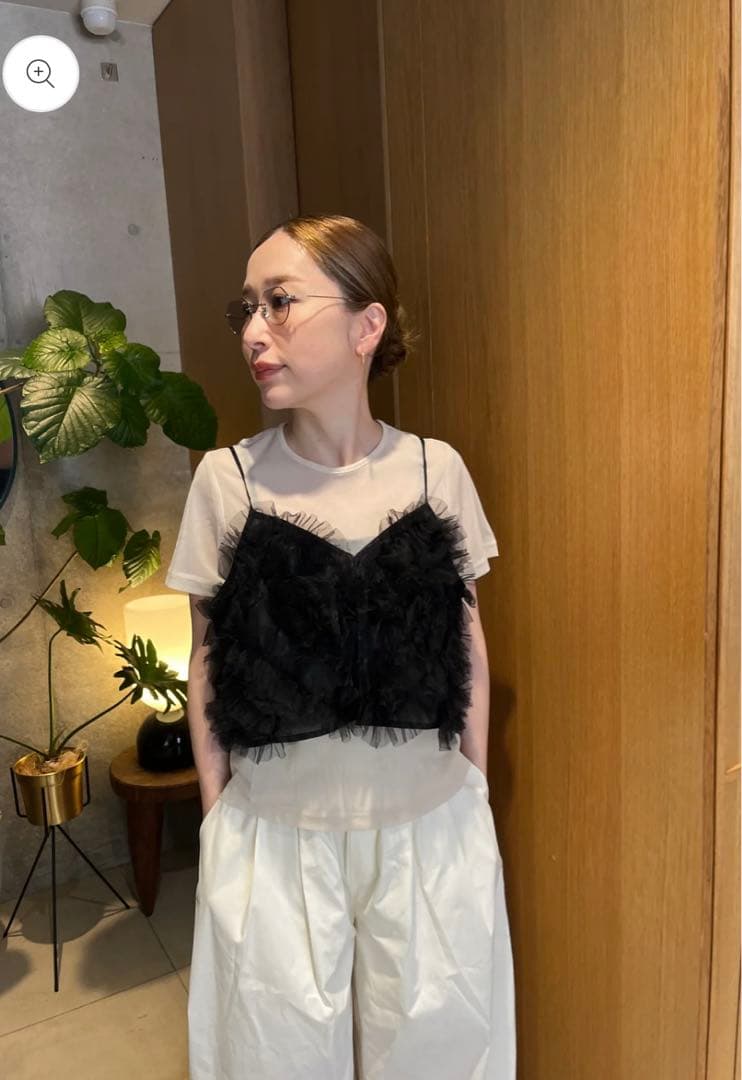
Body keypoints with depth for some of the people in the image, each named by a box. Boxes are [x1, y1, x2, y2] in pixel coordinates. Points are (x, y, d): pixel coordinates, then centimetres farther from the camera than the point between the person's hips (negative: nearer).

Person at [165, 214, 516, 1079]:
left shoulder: (435, 467, -7)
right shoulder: (227, 477, -10)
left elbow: (468, 638, 3)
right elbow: (207, 659, -2)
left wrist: (474, 789, 7)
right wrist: (215, 816, 2)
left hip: (429, 823, 1)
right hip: (276, 832, 0)